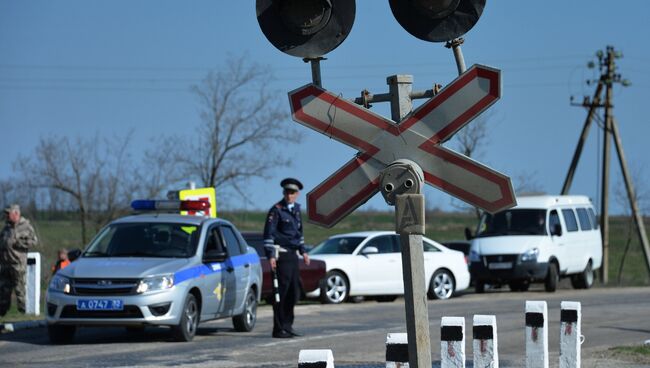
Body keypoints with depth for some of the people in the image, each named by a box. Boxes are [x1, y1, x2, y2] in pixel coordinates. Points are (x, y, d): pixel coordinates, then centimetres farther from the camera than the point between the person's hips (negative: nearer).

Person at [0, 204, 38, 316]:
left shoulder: (25, 226, -4)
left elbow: (33, 241, -10)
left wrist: (16, 243, -15)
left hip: (17, 262, -7)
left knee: (19, 288, -6)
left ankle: (23, 310, -1)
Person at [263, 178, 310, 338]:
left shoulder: (296, 209, 16)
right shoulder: (276, 210, -7)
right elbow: (268, 234, -11)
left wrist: (303, 251, 22)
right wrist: (270, 255, -18)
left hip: (293, 254, 8)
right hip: (281, 254, -8)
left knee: (294, 292, 8)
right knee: (282, 291, -8)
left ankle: (287, 325, 16)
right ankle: (279, 329, -5)